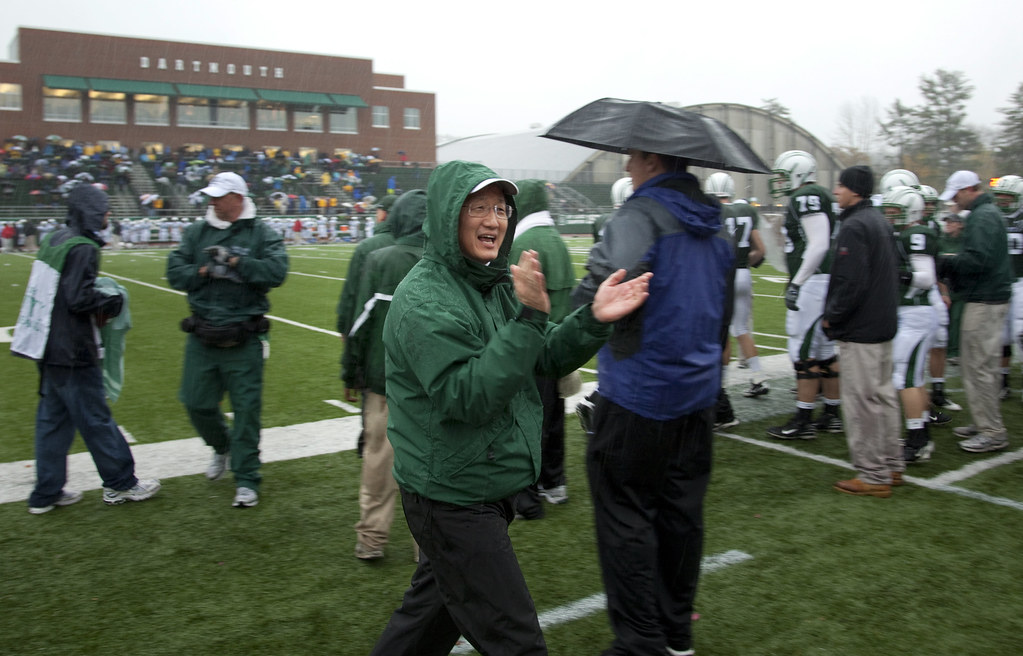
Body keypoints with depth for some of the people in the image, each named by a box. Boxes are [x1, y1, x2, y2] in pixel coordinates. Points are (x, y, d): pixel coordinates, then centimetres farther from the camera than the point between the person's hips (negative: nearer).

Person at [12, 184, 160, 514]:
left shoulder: (54, 240, 10)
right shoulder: (82, 248, -17)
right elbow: (80, 298, -22)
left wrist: (99, 302, 10)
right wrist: (114, 302, -7)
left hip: (49, 349, 9)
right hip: (72, 352, -9)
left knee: (53, 418, 14)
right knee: (95, 418, 2)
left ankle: (47, 493, 21)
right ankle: (120, 484, 14)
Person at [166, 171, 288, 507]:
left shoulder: (261, 233, -1)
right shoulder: (197, 232, 9)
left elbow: (276, 271, -16)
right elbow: (175, 272, 4)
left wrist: (235, 261, -18)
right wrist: (204, 271, -11)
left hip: (244, 341, -4)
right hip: (203, 338, 4)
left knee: (246, 408, 1)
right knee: (197, 403, 10)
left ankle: (246, 479, 13)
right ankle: (223, 447, 40)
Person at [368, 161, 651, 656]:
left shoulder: (496, 284, 7)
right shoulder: (424, 301, -20)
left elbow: (548, 360, 8)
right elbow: (467, 397, -28)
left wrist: (594, 318, -10)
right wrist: (528, 318, -33)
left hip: (479, 489, 9)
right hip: (452, 500, -9)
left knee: (434, 603, 26)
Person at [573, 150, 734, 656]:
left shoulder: (641, 215, -14)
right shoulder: (715, 225, 13)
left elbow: (602, 293, -29)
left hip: (637, 396, -8)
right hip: (697, 392, 8)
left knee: (624, 516, 2)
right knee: (681, 513, 16)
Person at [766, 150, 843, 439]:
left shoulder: (807, 197, -12)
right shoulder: (815, 198, 18)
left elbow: (819, 245, -20)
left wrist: (796, 283, -19)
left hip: (812, 282, -10)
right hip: (821, 282, 10)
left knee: (804, 352, -5)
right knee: (825, 351, 14)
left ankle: (803, 421, 0)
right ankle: (832, 415, 22)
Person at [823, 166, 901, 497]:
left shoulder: (854, 227, -18)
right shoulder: (880, 222, 13)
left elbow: (851, 282, -23)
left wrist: (831, 316, -11)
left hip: (860, 329, -10)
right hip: (884, 323, 10)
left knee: (863, 401, -4)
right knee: (883, 395, 17)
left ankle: (873, 476, 2)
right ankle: (891, 465, 26)